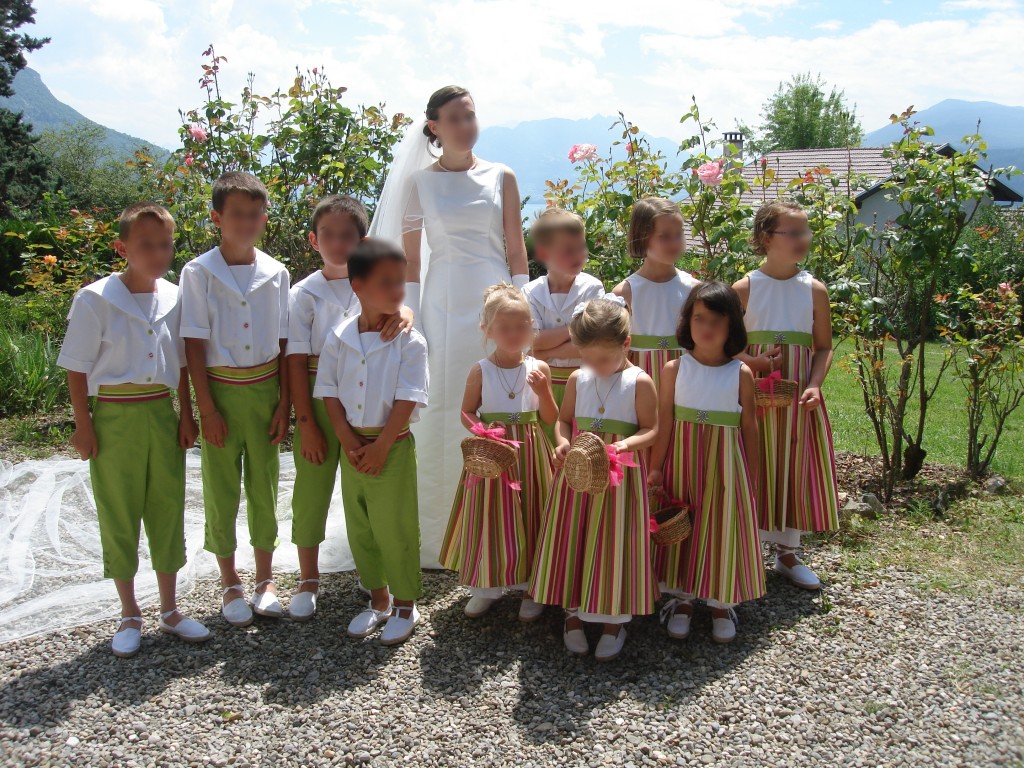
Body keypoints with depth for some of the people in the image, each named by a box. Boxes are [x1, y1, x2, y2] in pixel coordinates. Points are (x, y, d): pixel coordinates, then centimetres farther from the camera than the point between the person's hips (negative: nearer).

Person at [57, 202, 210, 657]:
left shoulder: (175, 299, 2)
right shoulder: (95, 299, -9)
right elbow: (77, 368, -6)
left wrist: (186, 414, 6)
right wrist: (83, 425, -8)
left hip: (162, 415, 3)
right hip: (115, 417, -3)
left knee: (168, 512, 10)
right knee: (119, 516, 7)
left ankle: (169, 611, 25)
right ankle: (130, 616, 23)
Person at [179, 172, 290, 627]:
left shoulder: (275, 273, 2)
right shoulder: (199, 273, -6)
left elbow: (284, 343, 4)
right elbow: (194, 344, -7)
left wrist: (284, 402, 0)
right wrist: (207, 409, -10)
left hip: (265, 390, 2)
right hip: (221, 390, -2)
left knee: (264, 486, 10)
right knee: (221, 490, 7)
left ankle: (265, 578, 26)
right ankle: (230, 584, 24)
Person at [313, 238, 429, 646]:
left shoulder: (410, 342, -10)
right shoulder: (339, 338, 0)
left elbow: (407, 400, -13)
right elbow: (329, 393, 1)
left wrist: (380, 446, -16)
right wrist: (348, 439, -8)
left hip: (392, 446, -4)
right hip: (353, 445, 4)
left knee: (395, 528, 2)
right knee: (359, 528, 14)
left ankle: (405, 604, 21)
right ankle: (378, 600, 32)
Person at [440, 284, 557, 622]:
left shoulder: (538, 369, -1)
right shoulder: (480, 371, -3)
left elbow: (551, 419, 2)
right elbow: (467, 413, 3)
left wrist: (543, 391, -15)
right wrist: (482, 431, -16)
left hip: (530, 455, 1)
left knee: (529, 519, 7)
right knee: (490, 518, 6)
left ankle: (531, 587, 23)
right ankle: (487, 586, 24)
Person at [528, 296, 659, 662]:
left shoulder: (639, 382, -6)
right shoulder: (578, 379, 5)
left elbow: (650, 430, -6)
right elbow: (564, 419, 12)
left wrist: (627, 444, -25)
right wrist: (562, 442, -9)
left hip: (620, 477, -3)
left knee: (614, 545, 3)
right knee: (574, 543, 8)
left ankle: (613, 620, 19)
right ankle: (574, 613, 25)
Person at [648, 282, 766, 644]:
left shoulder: (741, 373, -3)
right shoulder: (674, 368, -4)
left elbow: (749, 427, 2)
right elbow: (664, 422, -3)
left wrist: (749, 475, 3)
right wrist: (655, 468, -4)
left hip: (725, 464, 0)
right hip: (682, 461, 0)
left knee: (723, 528, 7)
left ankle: (721, 602, 23)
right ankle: (682, 598, 25)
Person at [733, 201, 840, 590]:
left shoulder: (814, 290, 1)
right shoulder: (745, 288, -4)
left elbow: (823, 347, 4)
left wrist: (815, 384, -12)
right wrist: (754, 362, -19)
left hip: (799, 398, 2)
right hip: (755, 393, -2)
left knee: (797, 469, 9)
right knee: (754, 470, 5)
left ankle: (787, 553, 26)